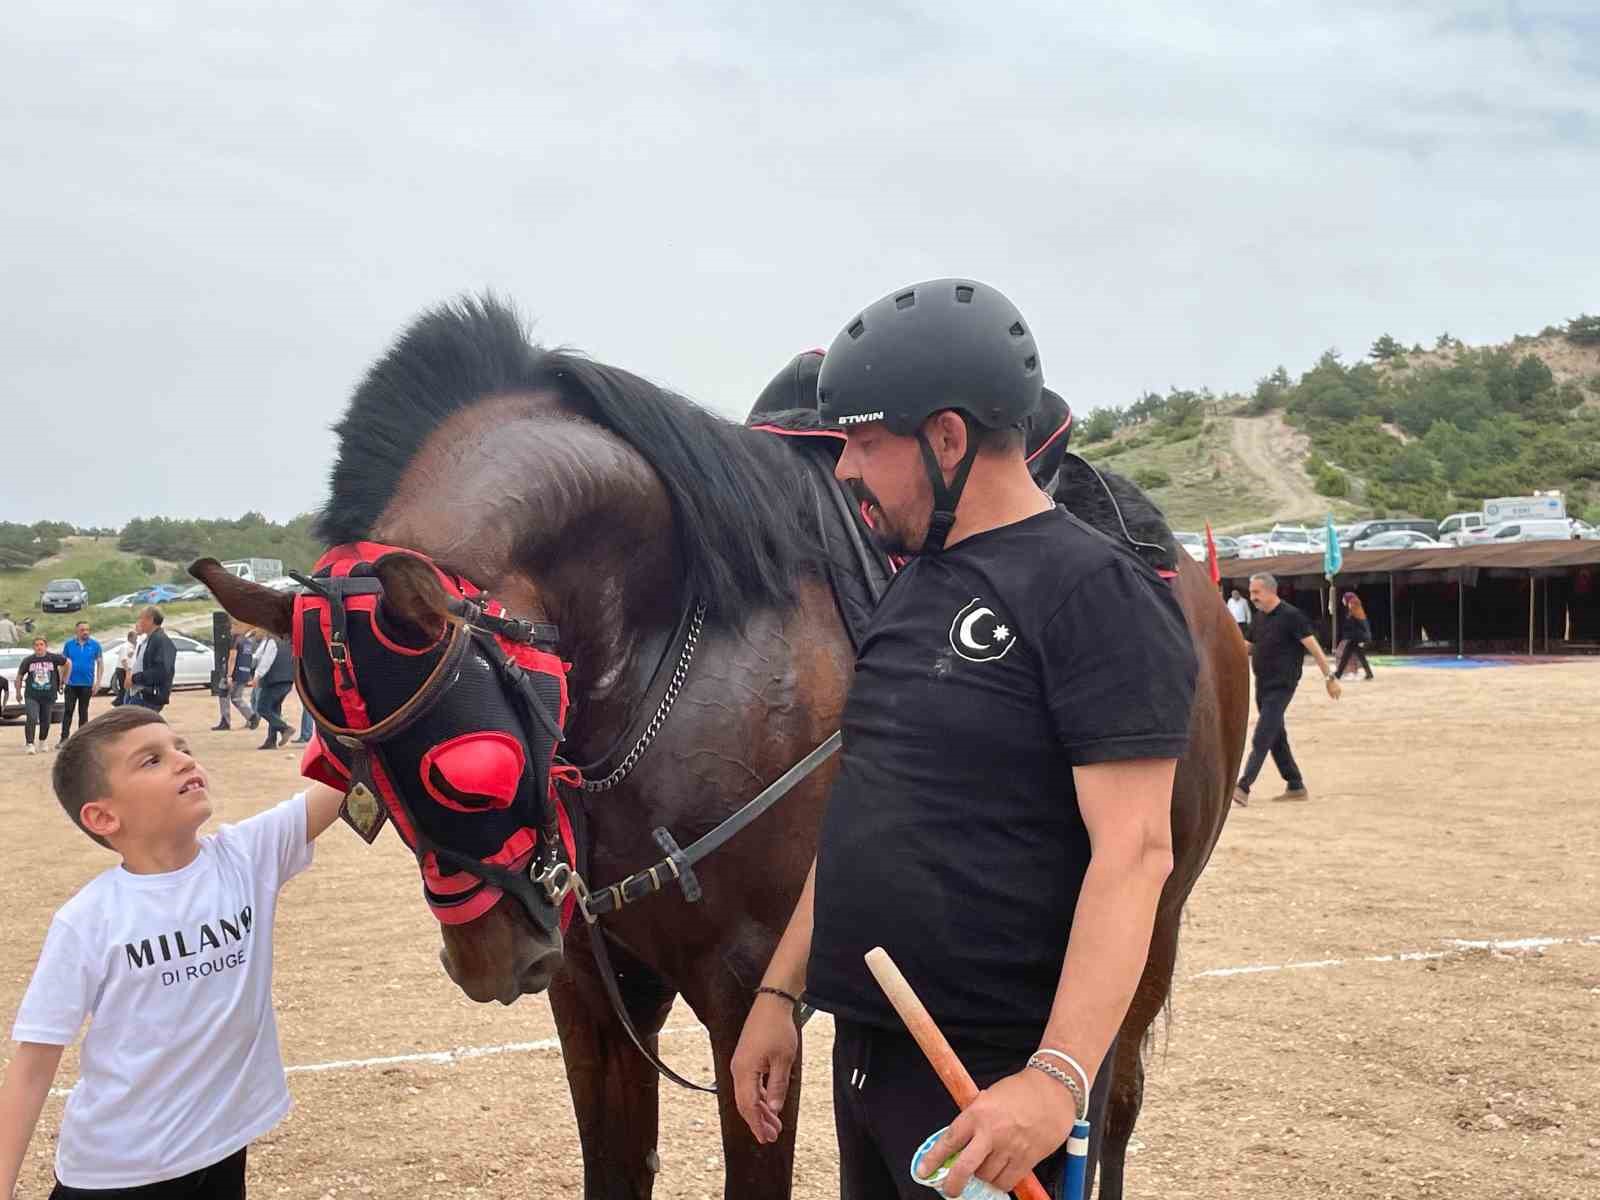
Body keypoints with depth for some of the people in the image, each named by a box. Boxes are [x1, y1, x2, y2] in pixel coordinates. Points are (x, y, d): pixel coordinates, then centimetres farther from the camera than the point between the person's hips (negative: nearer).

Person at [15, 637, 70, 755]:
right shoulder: (28, 661, -2)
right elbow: (19, 676, 10)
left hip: (49, 696, 1)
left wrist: (63, 679, 14)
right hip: (31, 696, -1)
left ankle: (43, 741, 33)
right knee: (31, 720, -16)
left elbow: (67, 663, 12)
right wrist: (18, 692, 13)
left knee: (46, 721, 10)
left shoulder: (53, 658, -3)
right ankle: (30, 745, -13)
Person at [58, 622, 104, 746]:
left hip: (87, 683, 0)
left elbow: (100, 663, 3)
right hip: (72, 683, 0)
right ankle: (64, 738, -2)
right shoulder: (69, 645, 1)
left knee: (83, 711, 8)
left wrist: (98, 682, -3)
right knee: (68, 711, -3)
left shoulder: (95, 645, -1)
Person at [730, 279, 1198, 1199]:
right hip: (866, 1053, 8)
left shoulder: (1096, 591, -14)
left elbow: (1133, 851, -21)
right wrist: (781, 991, 13)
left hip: (996, 1084, -8)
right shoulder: (914, 588, 10)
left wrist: (1060, 1076, -28)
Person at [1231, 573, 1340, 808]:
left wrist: (1329, 677, -14)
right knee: (1277, 739, 13)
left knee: (1261, 738, -13)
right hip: (1262, 684, 8)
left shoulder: (1291, 616, -13)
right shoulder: (1260, 617, 10)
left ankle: (1243, 787, -18)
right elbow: (1251, 647, 21)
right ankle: (1296, 787, 22)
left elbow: (1313, 646, -13)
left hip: (1281, 686, -8)